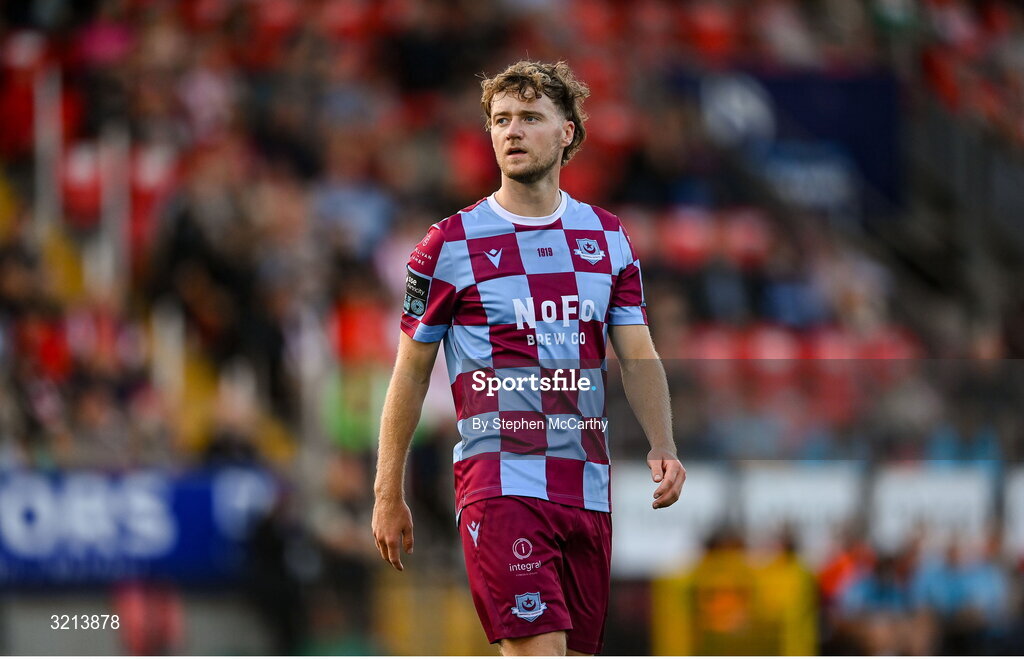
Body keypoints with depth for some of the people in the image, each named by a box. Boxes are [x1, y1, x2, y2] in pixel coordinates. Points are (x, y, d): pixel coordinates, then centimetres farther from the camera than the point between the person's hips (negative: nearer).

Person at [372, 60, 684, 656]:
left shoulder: (609, 238, 12)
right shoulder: (452, 244, 1)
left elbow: (639, 358, 10)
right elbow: (412, 371, 6)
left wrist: (662, 447, -8)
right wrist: (389, 494, 5)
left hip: (588, 487, 5)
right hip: (500, 480, -5)